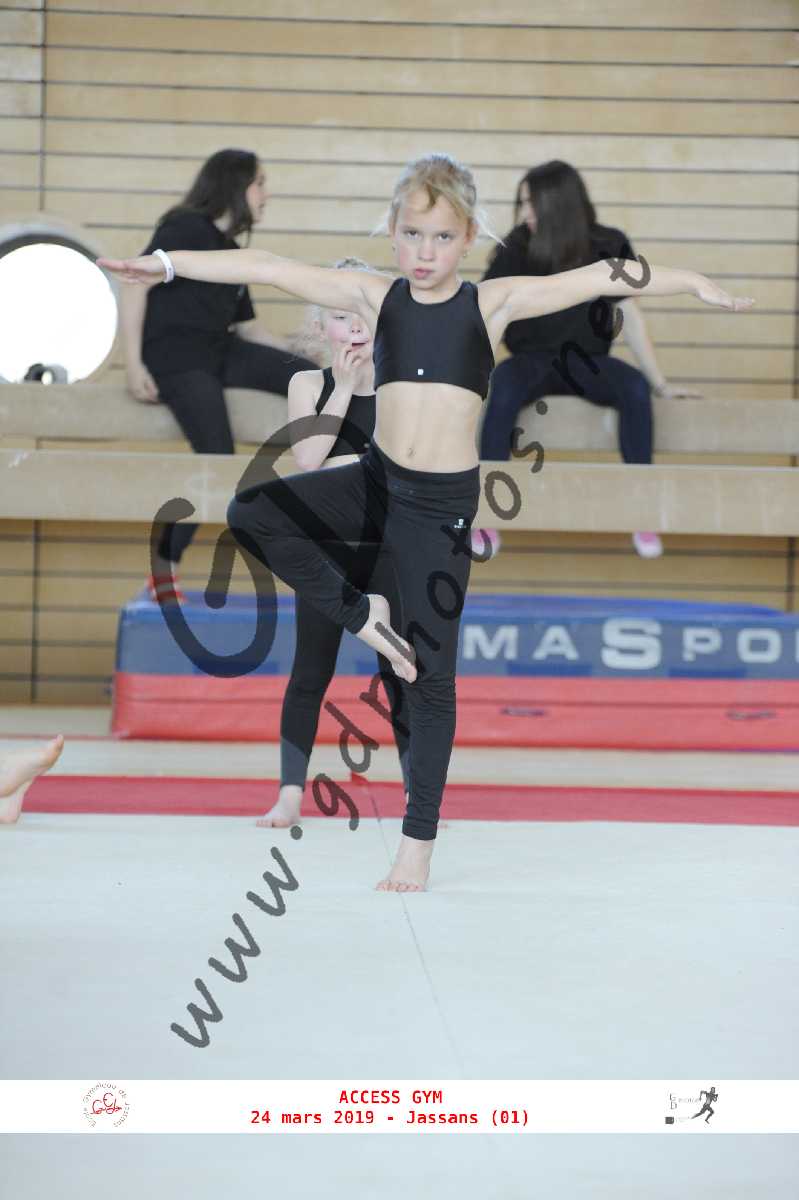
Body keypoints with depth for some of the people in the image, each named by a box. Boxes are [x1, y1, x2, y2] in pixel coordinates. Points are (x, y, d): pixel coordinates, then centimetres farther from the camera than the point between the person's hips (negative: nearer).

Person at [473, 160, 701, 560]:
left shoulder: (608, 246, -5)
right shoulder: (516, 250, -7)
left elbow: (630, 316, 1)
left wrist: (661, 383, 1)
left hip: (586, 361, 1)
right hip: (532, 360, -1)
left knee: (636, 390, -31)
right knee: (503, 392, -36)